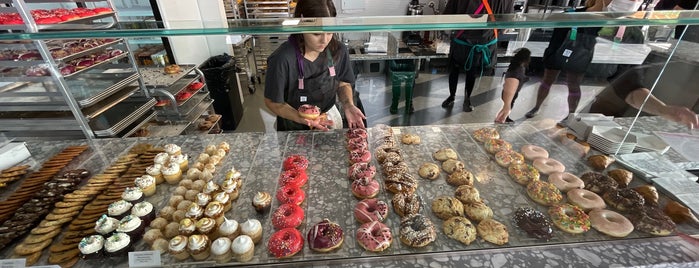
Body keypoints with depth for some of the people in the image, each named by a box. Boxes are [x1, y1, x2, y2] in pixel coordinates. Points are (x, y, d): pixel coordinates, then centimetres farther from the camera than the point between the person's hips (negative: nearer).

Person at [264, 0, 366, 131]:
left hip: (330, 117, 4)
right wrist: (301, 119, -33)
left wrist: (348, 105, -21)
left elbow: (343, 83, -1)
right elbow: (273, 102, -18)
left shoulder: (338, 50, -16)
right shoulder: (282, 60, -29)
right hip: (294, 125, -3)